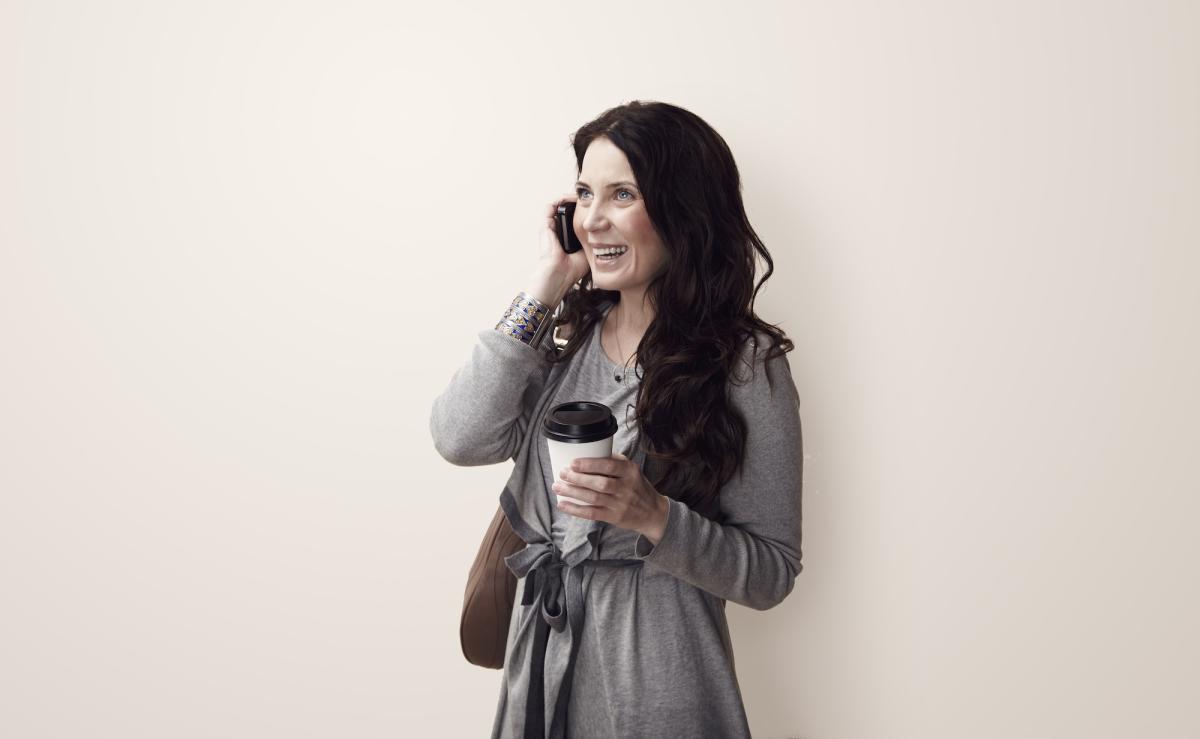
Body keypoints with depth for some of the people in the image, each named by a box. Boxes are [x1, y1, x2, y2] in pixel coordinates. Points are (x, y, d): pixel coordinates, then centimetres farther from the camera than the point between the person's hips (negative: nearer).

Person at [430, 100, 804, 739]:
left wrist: (654, 516, -26)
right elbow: (460, 440, -15)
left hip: (656, 687, -4)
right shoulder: (565, 336, 2)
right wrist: (544, 286, -12)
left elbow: (772, 573, -10)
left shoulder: (746, 363, -12)